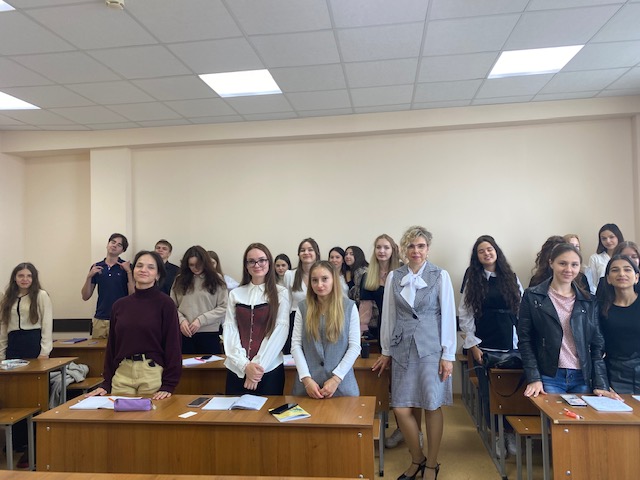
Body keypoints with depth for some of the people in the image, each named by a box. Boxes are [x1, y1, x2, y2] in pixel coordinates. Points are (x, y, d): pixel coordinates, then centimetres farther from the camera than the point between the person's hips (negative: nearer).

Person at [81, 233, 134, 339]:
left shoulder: (126, 267, -1)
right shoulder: (96, 267, 9)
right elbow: (85, 296, 7)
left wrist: (129, 272, -16)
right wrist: (89, 276, -6)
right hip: (100, 319, 3)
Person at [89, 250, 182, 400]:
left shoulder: (165, 304, -6)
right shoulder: (120, 305, 7)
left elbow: (172, 346, -7)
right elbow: (112, 345, 11)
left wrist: (168, 386, -11)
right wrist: (106, 383, 7)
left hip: (153, 375, -3)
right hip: (121, 375, 4)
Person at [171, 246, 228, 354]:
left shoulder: (216, 280, 1)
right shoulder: (180, 280, 9)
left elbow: (223, 307, -4)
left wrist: (201, 320, -11)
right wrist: (181, 320, -11)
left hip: (209, 333, -2)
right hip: (184, 333, 2)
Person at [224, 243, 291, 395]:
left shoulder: (280, 293, 0)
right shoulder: (235, 294, 6)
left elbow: (280, 331, -7)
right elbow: (229, 330, 0)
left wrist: (258, 364, -13)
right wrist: (245, 365, -12)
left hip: (270, 368, -2)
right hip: (237, 369, 2)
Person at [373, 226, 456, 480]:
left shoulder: (440, 276, -3)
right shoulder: (394, 277, 4)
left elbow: (448, 316, -3)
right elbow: (388, 315, 8)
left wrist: (448, 355, -5)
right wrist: (386, 351, 10)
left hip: (430, 348, -2)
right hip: (402, 348, 3)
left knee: (432, 406, 6)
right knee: (402, 409, 3)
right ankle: (417, 459, 27)